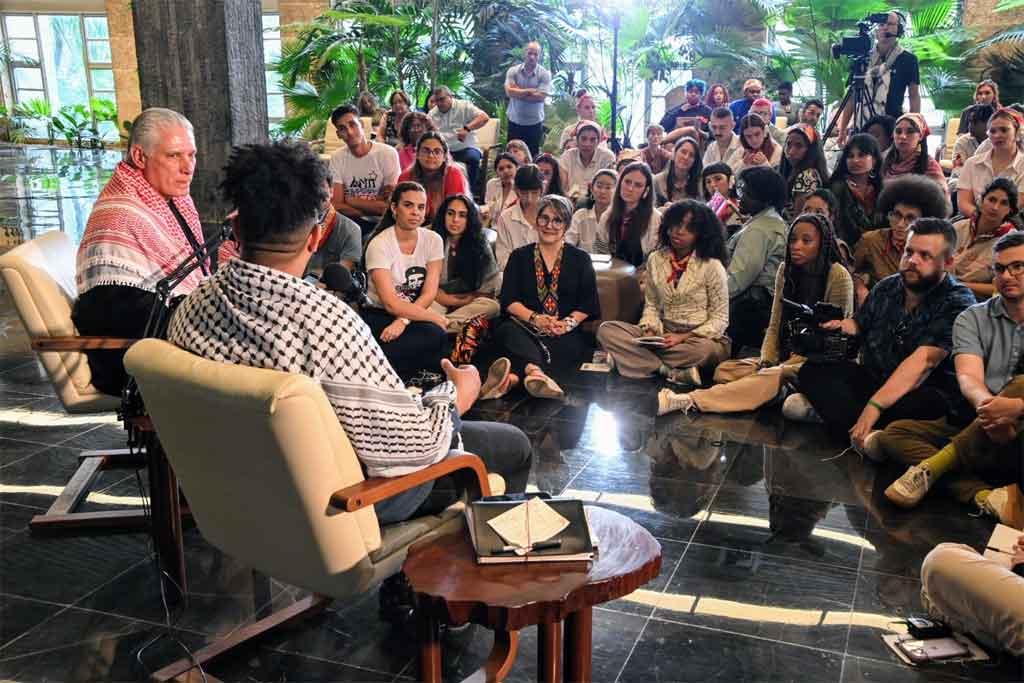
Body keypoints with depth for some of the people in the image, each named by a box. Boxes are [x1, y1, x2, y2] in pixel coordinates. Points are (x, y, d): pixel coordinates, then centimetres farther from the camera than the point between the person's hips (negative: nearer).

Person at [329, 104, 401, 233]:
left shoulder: (388, 154, -8)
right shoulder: (337, 158, 2)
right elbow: (337, 206, -5)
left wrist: (350, 200, -5)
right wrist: (375, 206, -14)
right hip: (353, 222, 3)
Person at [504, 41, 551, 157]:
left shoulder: (545, 74, -6)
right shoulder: (513, 70, -2)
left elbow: (540, 97, -18)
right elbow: (509, 92, -16)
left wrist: (518, 93, -14)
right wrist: (530, 91, -14)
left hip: (534, 123, -1)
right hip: (514, 121, 1)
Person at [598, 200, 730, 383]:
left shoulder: (712, 266, -7)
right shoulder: (655, 259, 8)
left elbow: (720, 319, -5)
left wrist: (684, 337, -18)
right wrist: (649, 330, -9)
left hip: (699, 338, -4)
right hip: (664, 335, 5)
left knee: (703, 350, -41)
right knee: (606, 329, -16)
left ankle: (648, 362, -20)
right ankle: (671, 372, -27)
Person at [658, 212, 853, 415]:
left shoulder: (838, 276, -11)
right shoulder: (786, 270, 8)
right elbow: (775, 326, 9)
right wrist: (766, 361, -9)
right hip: (786, 356, 7)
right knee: (724, 370, -15)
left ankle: (687, 401, -48)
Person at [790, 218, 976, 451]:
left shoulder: (958, 303, -14)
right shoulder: (886, 288, 5)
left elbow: (922, 361, -26)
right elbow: (858, 324, 19)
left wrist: (874, 406, -37)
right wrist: (844, 326, -8)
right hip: (872, 378, 6)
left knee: (931, 402, -39)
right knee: (813, 369, -14)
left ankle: (826, 406, -28)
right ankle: (870, 435, -29)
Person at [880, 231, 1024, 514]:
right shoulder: (973, 319, 9)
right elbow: (969, 378, -9)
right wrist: (986, 405, -35)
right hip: (973, 425, 3)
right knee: (893, 434, -17)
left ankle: (932, 467, -27)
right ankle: (983, 495, -38)